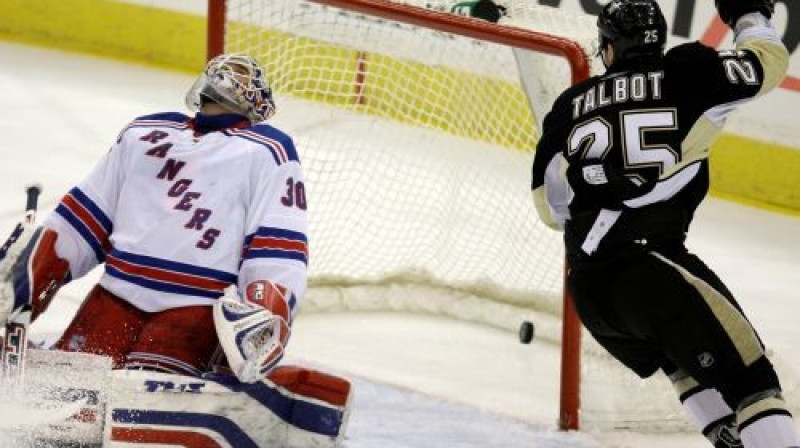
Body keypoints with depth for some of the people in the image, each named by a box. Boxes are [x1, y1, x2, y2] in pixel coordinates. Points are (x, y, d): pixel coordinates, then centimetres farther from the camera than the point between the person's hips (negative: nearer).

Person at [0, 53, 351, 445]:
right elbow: (83, 218, 23)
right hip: (119, 295, 5)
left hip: (201, 308, -5)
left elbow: (279, 254, -3)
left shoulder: (267, 153, 8)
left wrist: (266, 320, -22)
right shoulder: (144, 134, 21)